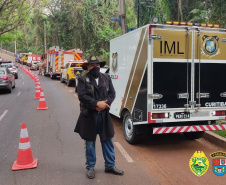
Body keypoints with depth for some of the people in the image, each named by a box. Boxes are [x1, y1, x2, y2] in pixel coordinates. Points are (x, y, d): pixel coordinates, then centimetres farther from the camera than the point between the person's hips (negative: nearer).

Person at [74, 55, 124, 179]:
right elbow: (82, 96, -14)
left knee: (108, 141, 11)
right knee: (90, 143, 8)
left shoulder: (106, 78, 8)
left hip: (104, 115, 3)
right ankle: (90, 167, 23)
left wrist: (103, 104, -14)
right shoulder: (82, 79, -3)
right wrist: (97, 104, -20)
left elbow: (112, 93, 2)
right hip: (89, 116, -3)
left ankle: (110, 166, 26)